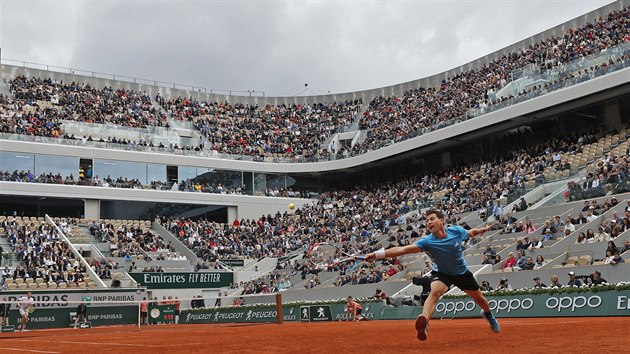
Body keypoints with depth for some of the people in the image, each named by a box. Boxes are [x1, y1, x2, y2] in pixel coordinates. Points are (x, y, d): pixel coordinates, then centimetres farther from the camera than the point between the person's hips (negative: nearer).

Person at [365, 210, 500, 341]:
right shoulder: (427, 242, -30)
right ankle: (424, 323, -49)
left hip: (462, 272, 3)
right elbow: (403, 249, -42)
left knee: (479, 298, 18)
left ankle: (488, 314, 52)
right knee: (435, 292, -34)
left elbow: (471, 232, 3)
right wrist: (378, 254, -53)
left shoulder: (457, 231, -24)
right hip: (441, 273, -2)